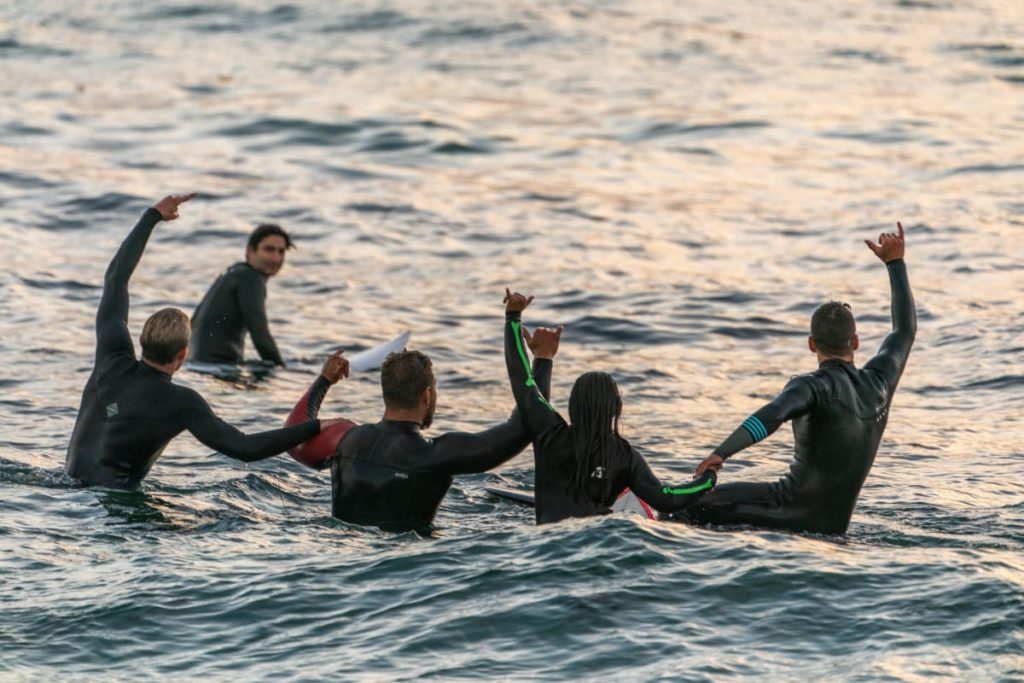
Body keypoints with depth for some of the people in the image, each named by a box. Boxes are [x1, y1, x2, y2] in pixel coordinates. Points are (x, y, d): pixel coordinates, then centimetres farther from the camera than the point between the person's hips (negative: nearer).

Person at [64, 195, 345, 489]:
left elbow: (116, 278, 9)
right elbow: (244, 448, -22)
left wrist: (153, 216, 17)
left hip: (71, 482, 6)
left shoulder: (114, 360, -3)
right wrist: (315, 428, -18)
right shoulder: (180, 403, -17)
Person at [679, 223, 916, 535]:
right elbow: (906, 330, 28)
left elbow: (773, 414, -31)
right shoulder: (878, 382, 10)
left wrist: (722, 452, -42)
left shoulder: (813, 386, -9)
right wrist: (896, 262, 36)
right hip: (832, 525, 7)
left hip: (791, 506, -7)